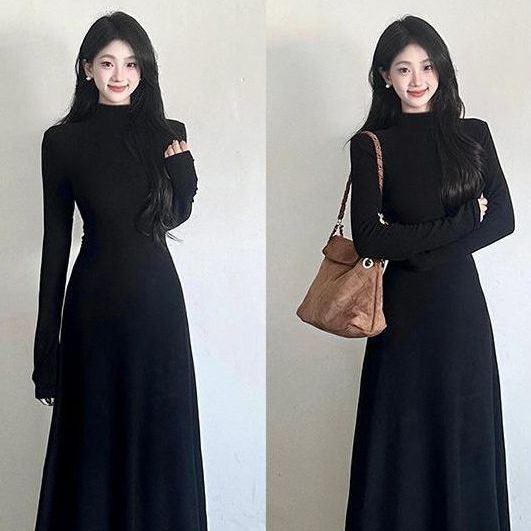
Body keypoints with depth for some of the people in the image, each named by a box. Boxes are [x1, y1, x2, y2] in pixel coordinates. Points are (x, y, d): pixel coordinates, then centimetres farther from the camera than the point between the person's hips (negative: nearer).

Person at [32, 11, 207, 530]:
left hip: (156, 296, 2)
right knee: (95, 431, 7)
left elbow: (178, 216, 11)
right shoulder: (62, 141, -2)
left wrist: (183, 164, -9)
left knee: (157, 431, 10)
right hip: (95, 298, -2)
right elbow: (56, 239, -1)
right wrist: (47, 337, -3)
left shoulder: (168, 134, 3)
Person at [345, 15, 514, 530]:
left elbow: (503, 219, -3)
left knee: (465, 433, 9)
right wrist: (462, 221, -12)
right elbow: (368, 238, -11)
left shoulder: (473, 134, 4)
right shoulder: (371, 145, -2)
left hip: (463, 304, 2)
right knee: (403, 437, 7)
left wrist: (417, 248, -12)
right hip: (404, 310, -1)